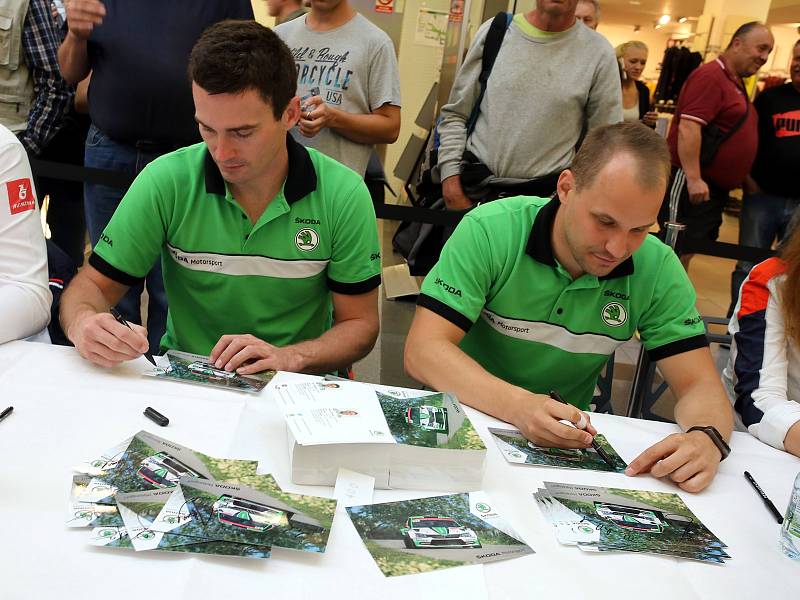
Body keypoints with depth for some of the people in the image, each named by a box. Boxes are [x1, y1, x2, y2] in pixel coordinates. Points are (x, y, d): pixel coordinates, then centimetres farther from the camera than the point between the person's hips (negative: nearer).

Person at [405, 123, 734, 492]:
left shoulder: (658, 269, -8)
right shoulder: (489, 231, -16)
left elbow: (700, 387, -6)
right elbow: (423, 350, -22)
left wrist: (706, 437, -30)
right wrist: (518, 405, -38)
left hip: (570, 443, 3)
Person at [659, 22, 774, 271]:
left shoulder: (735, 82, 18)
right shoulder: (711, 75, -13)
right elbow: (688, 127, -23)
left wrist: (744, 178, 25)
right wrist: (693, 178, -27)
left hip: (715, 187, 10)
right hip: (692, 183, -10)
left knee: (687, 251, 15)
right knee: (679, 250, -6)